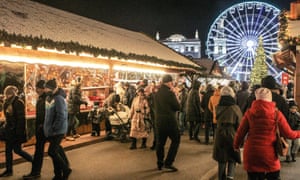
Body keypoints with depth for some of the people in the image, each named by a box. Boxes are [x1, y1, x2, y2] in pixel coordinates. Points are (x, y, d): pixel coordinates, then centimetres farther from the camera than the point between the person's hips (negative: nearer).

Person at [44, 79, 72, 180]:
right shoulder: (49, 98, 10)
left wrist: (54, 128, -20)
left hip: (58, 131, -9)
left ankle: (66, 169, 10)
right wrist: (47, 127, 11)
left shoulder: (59, 99, -18)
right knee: (56, 151, 14)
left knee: (52, 152, -8)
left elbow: (61, 116, -23)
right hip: (51, 131, 9)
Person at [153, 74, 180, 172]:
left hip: (159, 121, 7)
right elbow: (177, 107, -10)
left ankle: (159, 164, 19)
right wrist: (175, 97, 3)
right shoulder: (170, 93, -15)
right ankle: (168, 162, 2)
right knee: (175, 140, 7)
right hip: (170, 121, -6)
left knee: (160, 142, 13)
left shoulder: (156, 93, 7)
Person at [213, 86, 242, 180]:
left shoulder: (218, 108, -2)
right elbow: (240, 124, -6)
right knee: (232, 159, 10)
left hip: (220, 136, 3)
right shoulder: (235, 108, -11)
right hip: (232, 135, -3)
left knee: (221, 160, 14)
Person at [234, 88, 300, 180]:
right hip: (270, 154, -1)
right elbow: (288, 134, -2)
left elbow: (240, 132, 0)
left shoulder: (249, 112, -4)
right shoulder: (276, 113, -6)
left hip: (252, 153, 1)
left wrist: (236, 145, 18)